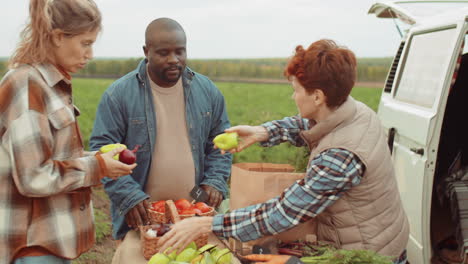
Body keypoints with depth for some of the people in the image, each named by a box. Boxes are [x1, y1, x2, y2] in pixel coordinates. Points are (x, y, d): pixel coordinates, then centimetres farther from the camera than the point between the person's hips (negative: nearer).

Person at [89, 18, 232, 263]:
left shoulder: (207, 91, 3)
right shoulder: (118, 95, -9)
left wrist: (216, 181, -4)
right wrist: (129, 196, -19)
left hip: (196, 211, 3)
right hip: (142, 213, -3)